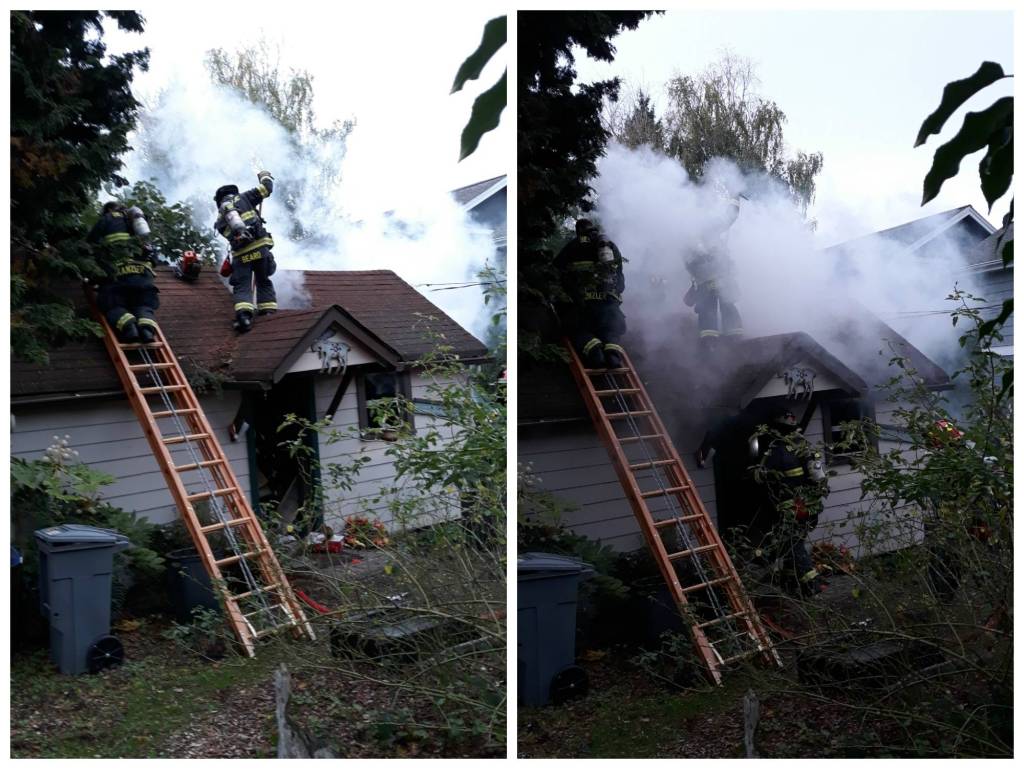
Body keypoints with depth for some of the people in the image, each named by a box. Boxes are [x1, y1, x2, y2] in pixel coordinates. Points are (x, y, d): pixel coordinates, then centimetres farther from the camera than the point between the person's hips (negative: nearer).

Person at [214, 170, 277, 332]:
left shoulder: (220, 218, 22)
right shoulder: (243, 197, 14)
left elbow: (233, 235, 20)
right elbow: (267, 188, 14)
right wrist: (264, 176, 34)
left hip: (239, 253, 1)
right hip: (260, 246, -1)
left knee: (242, 287, 2)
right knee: (264, 282, 18)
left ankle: (243, 315, -23)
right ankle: (269, 313, 10)